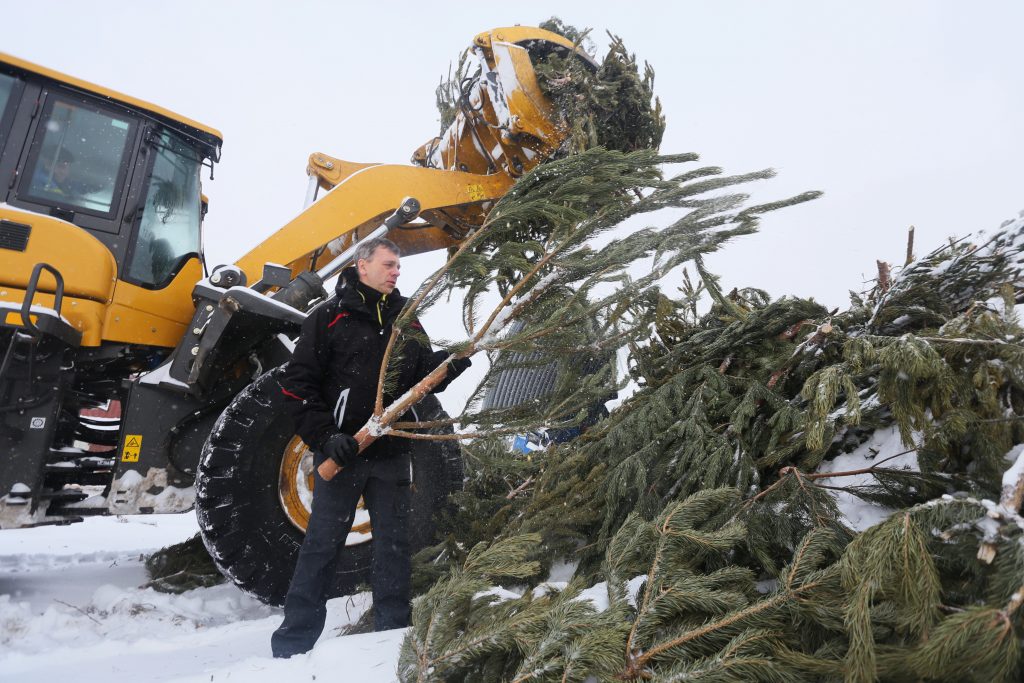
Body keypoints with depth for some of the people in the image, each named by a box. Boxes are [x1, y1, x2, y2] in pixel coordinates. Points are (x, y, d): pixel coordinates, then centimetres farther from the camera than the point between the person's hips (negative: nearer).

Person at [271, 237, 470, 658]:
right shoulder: (330, 317, -3)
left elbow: (422, 377, 11)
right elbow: (298, 383, -6)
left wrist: (449, 364, -9)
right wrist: (324, 437, -14)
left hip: (391, 453, 4)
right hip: (341, 452, -4)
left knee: (394, 545, 10)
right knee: (323, 545, 5)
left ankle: (393, 632, 24)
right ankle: (295, 641, 20)